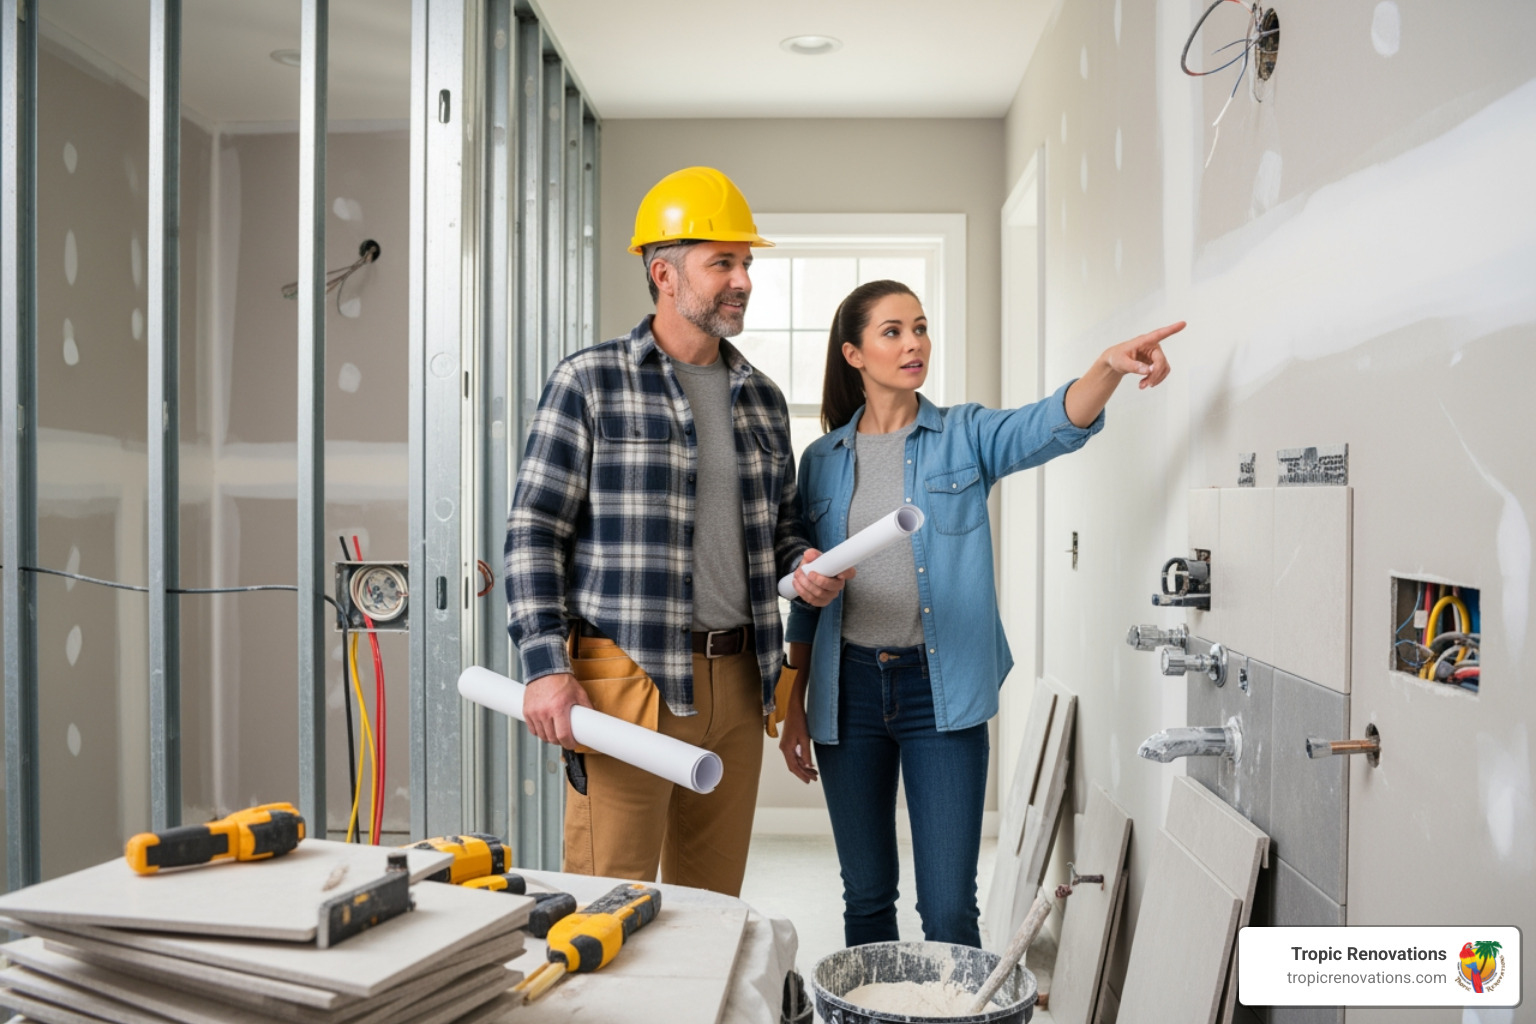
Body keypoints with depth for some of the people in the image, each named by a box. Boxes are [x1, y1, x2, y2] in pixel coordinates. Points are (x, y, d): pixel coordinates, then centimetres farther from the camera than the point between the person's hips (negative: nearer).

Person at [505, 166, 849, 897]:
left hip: (737, 683, 6)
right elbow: (534, 532, -4)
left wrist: (804, 567, 2)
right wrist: (545, 666, -13)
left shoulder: (762, 398, 15)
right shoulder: (589, 382, -2)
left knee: (714, 910, 14)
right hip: (629, 679, -5)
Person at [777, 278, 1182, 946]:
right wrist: (794, 708, 8)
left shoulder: (965, 436, 2)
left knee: (950, 909, -1)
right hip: (849, 690, 2)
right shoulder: (822, 460, 7)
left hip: (941, 690, -2)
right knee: (866, 896, 14)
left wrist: (1109, 367, -39)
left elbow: (1054, 426, -19)